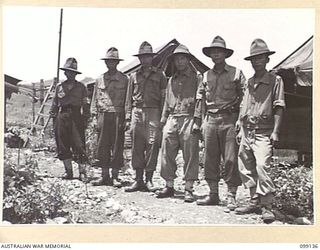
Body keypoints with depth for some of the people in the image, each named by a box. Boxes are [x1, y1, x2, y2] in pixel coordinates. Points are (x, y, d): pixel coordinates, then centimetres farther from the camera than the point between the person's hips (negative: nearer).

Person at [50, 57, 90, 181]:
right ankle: (68, 171, 13)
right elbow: (54, 104, 15)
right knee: (63, 145, 3)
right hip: (62, 117, 3)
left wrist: (85, 120, -1)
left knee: (79, 144, -7)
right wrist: (54, 118, 8)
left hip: (76, 117, -3)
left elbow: (86, 105, 5)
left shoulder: (81, 87, 7)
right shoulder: (59, 86, 13)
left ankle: (82, 172, -3)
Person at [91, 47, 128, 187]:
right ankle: (104, 176, 11)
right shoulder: (100, 79, 12)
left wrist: (125, 119, -4)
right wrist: (98, 117, 6)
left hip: (118, 116, -2)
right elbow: (96, 99, 15)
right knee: (102, 147, 3)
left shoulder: (124, 79, 5)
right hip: (103, 116, 2)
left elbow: (127, 101, 3)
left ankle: (115, 177, 6)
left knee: (117, 147, -1)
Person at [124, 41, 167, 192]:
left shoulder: (159, 75, 12)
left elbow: (164, 97, 8)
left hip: (153, 112, -2)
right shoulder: (134, 76, 16)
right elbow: (129, 98, 15)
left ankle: (149, 180, 0)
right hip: (137, 112, 2)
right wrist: (128, 118, 7)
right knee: (137, 146, 0)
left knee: (152, 144, -7)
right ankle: (138, 180, 5)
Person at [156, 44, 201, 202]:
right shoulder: (171, 80, 20)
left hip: (189, 119, -5)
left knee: (190, 155, -4)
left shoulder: (197, 78, 5)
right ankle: (169, 186, 13)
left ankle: (188, 189, 1)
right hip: (172, 119, 5)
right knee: (167, 153, 3)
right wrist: (163, 119, 16)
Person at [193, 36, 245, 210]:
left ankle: (231, 197, 4)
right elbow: (200, 98, 18)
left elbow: (244, 98, -1)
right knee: (210, 159, 7)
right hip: (210, 120, 4)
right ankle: (213, 194, 17)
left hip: (229, 119, -4)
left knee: (230, 159, -4)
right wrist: (197, 121, 12)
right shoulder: (206, 75, 14)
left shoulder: (236, 73, 2)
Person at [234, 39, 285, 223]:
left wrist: (275, 131, -13)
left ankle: (267, 206, -9)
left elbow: (279, 107, -6)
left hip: (263, 132, -6)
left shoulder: (275, 80, -1)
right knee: (246, 168, 8)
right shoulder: (249, 82, 15)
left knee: (262, 166, -18)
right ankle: (255, 202, 20)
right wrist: (241, 129, 16)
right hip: (247, 131, 6)